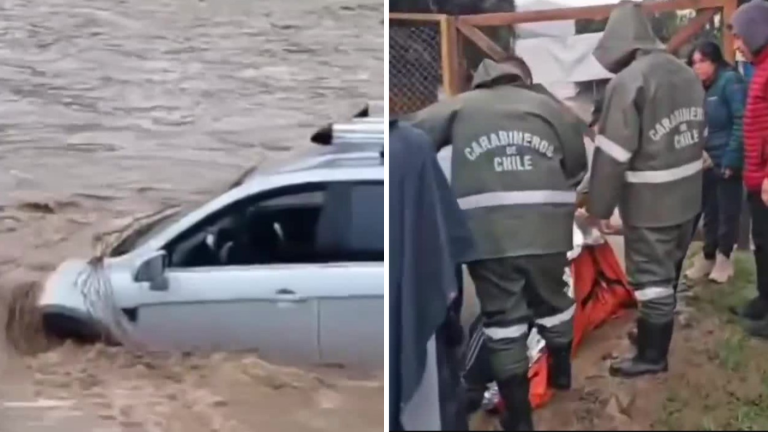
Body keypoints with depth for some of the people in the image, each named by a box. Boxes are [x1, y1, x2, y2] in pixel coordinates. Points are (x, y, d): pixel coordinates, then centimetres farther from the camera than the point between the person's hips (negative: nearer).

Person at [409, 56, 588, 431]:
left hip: (485, 230, -2)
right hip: (545, 226, 2)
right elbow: (577, 166, 16)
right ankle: (562, 372, 46)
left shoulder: (460, 105, 12)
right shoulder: (548, 106, 17)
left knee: (503, 316, 6)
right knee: (552, 299, 24)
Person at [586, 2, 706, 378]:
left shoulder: (628, 82, -19)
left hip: (649, 203, -8)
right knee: (668, 273, 20)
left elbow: (612, 155, -19)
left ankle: (651, 356, 13)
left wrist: (599, 207, -11)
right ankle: (655, 336, 35)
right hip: (688, 195, 8)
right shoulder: (687, 74, 7)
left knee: (651, 279, 3)